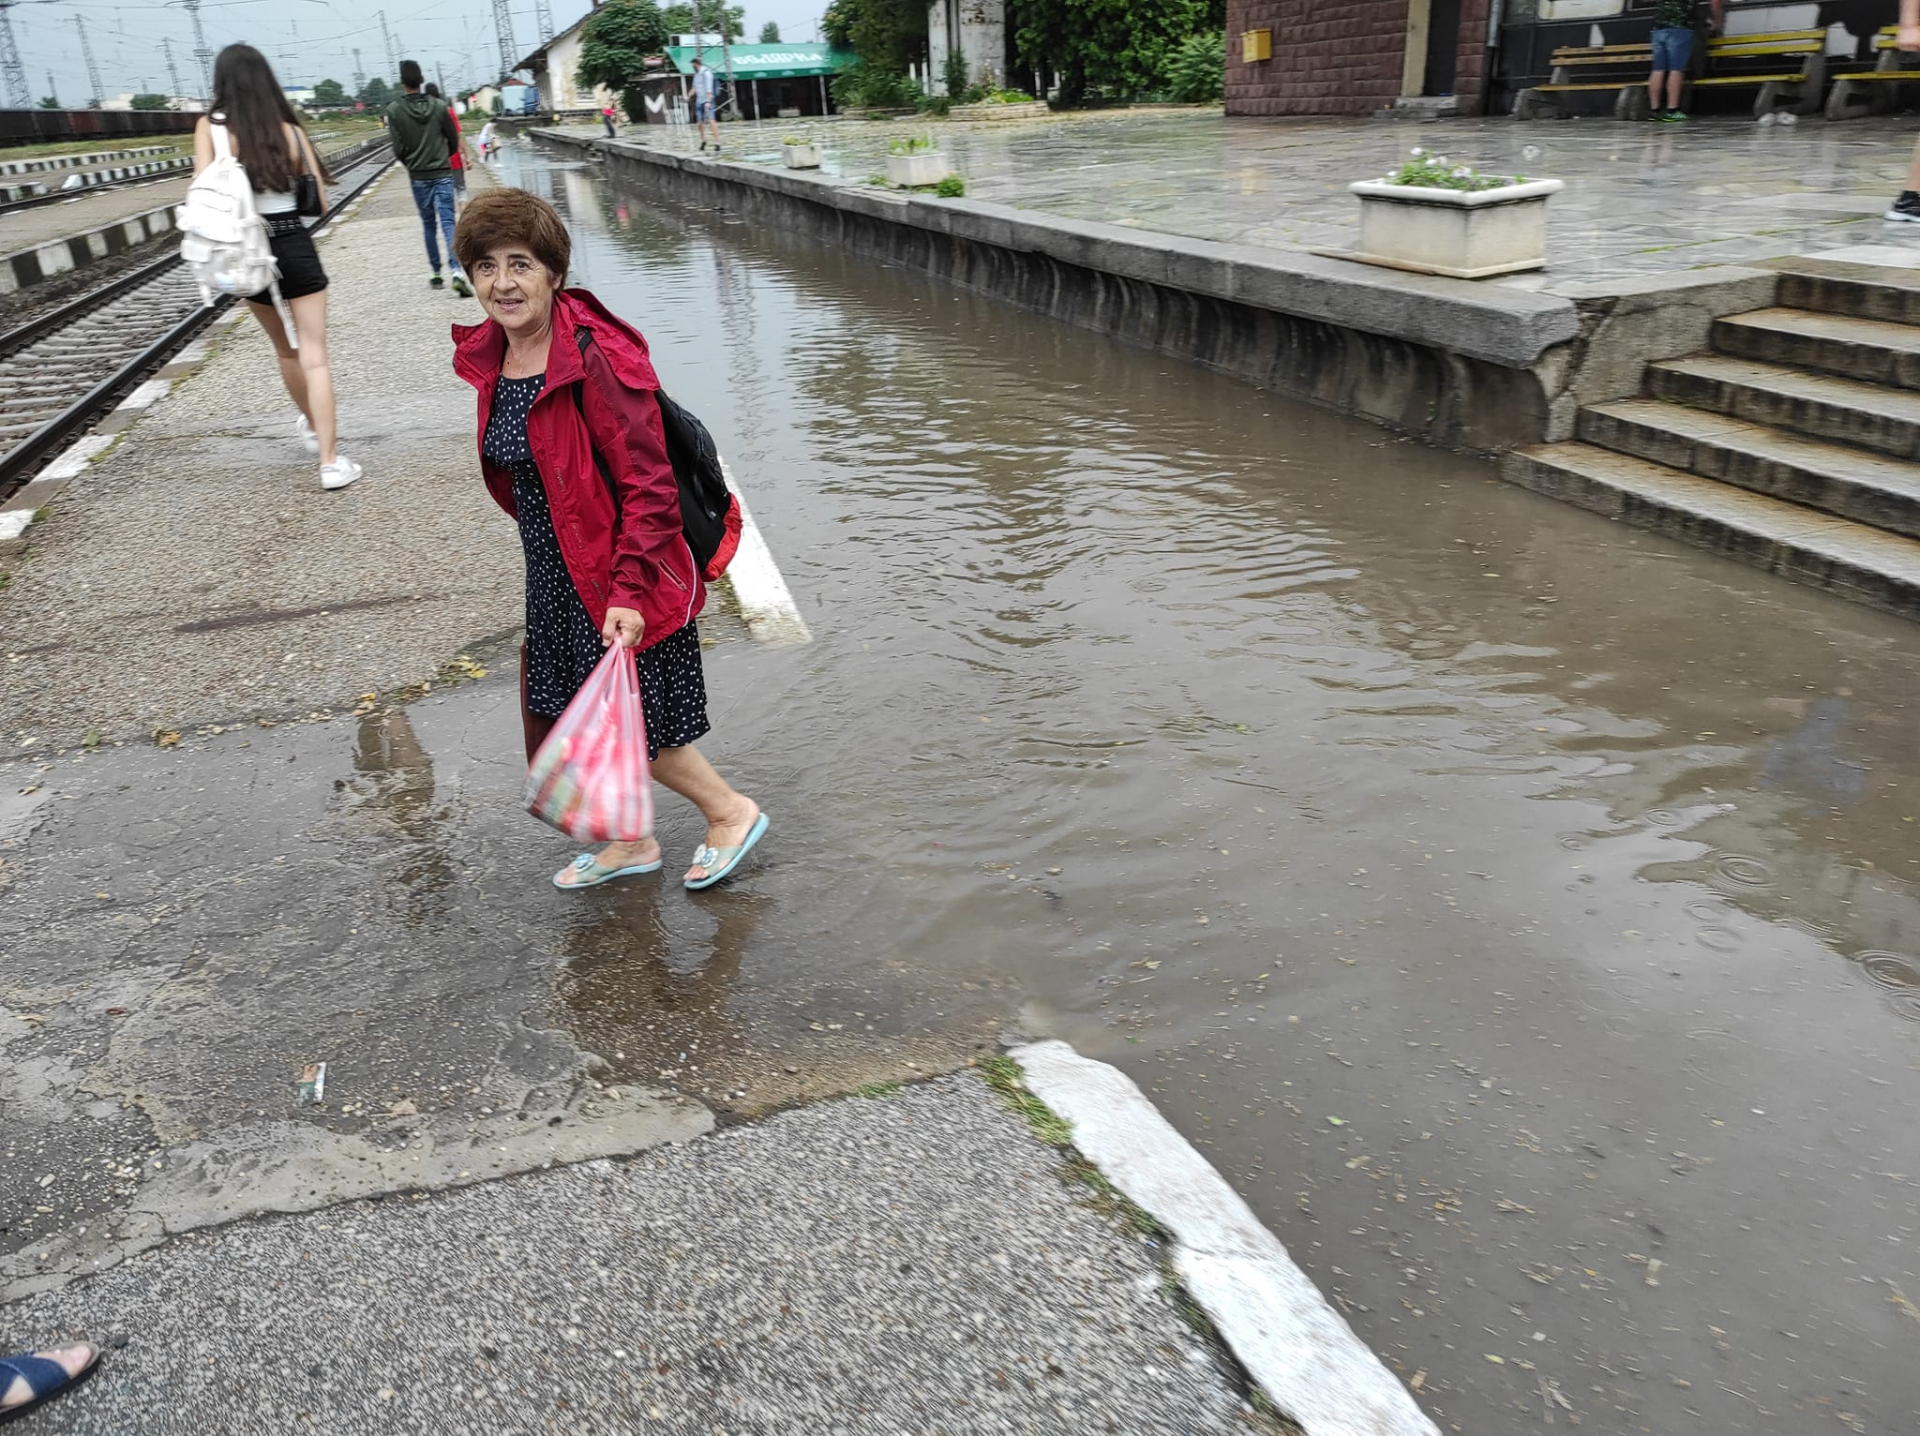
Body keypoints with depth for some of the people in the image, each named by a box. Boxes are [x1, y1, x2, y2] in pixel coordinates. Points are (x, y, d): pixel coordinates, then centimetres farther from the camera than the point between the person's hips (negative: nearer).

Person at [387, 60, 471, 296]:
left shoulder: (394, 110, -5)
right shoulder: (439, 107, -2)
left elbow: (398, 148, -7)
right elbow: (454, 141, 4)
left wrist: (410, 163, 14)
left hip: (418, 177, 0)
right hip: (443, 173, 0)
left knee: (429, 225, 13)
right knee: (448, 223, -6)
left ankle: (436, 274, 18)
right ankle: (457, 272, -25)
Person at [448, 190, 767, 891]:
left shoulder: (597, 357, -22)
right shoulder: (490, 356, 3)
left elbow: (648, 485, -23)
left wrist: (629, 592, -27)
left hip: (618, 573, -8)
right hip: (555, 571, 8)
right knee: (573, 717, 16)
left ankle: (731, 812, 25)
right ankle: (630, 842, 37)